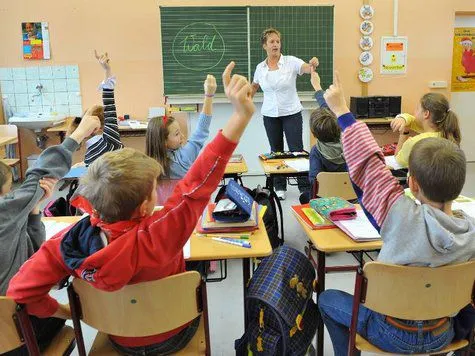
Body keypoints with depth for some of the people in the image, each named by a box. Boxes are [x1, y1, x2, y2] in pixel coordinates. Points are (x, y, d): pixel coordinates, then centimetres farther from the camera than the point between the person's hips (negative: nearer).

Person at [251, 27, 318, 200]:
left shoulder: (291, 61, -8)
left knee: (297, 150, -2)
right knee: (276, 151, 11)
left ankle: (305, 187, 8)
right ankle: (279, 187, 22)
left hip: (291, 114, -3)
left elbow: (306, 68, -27)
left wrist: (312, 64, -49)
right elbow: (254, 86, 20)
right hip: (270, 115, 3)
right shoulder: (260, 67, 2)